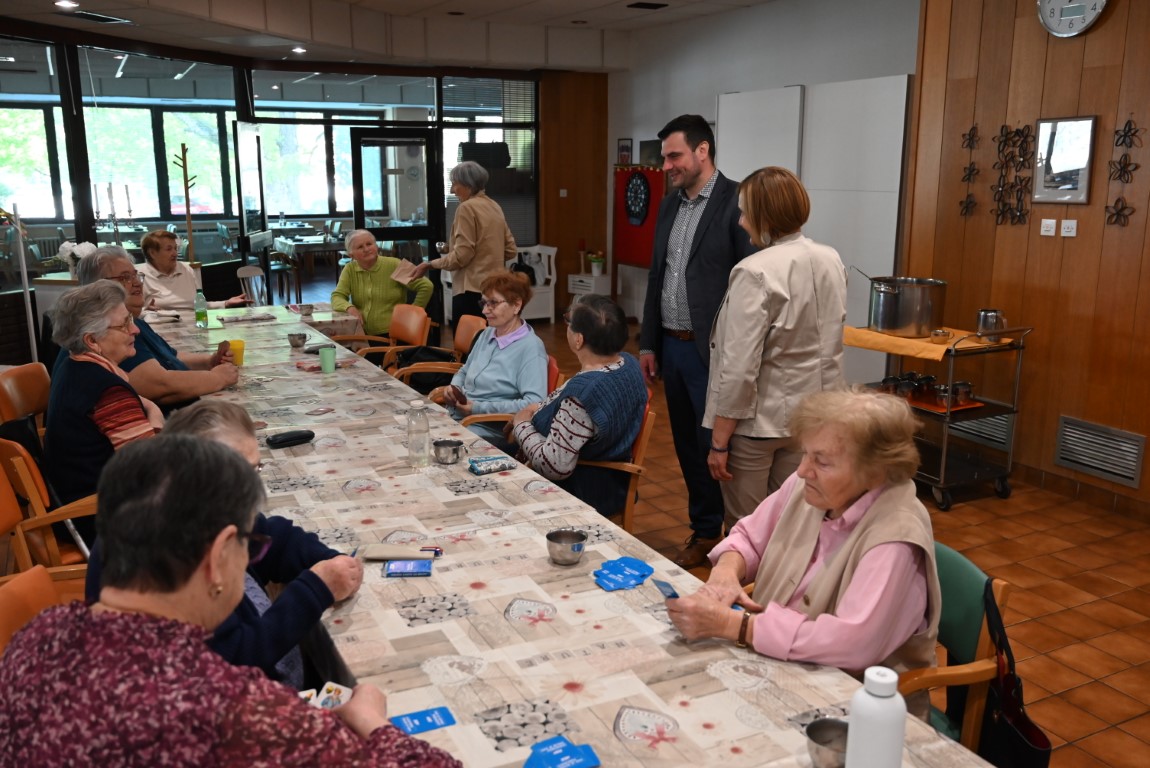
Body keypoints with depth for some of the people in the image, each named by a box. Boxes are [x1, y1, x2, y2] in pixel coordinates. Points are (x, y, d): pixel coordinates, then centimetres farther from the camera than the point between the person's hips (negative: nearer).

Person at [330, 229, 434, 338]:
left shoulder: (394, 265, -4)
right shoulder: (350, 270, 8)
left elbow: (426, 286, -5)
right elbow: (337, 297, 5)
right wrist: (349, 308, -17)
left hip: (393, 335, -4)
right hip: (362, 336, 4)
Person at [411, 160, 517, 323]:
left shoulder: (467, 207, -10)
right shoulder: (494, 206, 13)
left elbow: (461, 255, -14)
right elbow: (510, 250, 15)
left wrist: (429, 265, -4)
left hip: (472, 290, -8)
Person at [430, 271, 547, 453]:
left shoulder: (530, 348, -12)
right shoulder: (487, 334, 14)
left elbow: (533, 404, -22)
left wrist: (479, 407, -20)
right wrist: (453, 389, 3)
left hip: (490, 431, -8)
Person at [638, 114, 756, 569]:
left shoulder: (737, 202, -11)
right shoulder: (670, 206, 13)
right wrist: (648, 343, 15)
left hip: (712, 352, -8)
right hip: (671, 347, 8)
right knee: (687, 447, 15)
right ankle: (704, 533, 29)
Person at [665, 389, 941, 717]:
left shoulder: (896, 536, -26)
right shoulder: (807, 486, -4)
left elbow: (853, 642, -35)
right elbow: (749, 537, 11)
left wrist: (731, 625, -34)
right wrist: (725, 571, -13)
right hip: (773, 663, 7)